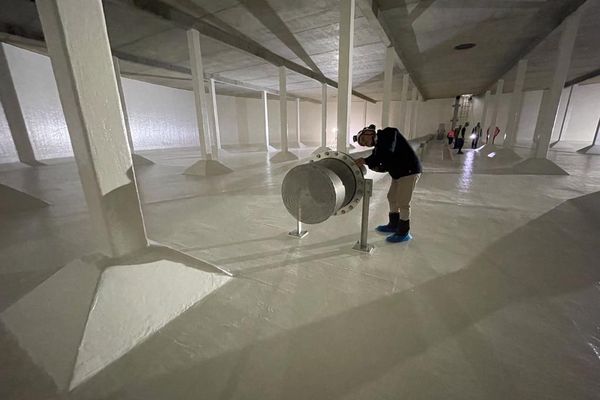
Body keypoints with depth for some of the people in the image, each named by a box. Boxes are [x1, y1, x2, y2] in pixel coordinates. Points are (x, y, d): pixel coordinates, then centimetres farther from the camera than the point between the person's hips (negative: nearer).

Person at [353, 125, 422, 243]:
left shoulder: (389, 133, -14)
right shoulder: (378, 146, 10)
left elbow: (387, 152, -31)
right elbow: (386, 165, 6)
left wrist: (366, 161, -32)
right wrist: (376, 167, -14)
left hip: (409, 170, -9)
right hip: (398, 173, 9)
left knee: (402, 203, -3)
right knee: (392, 198, 17)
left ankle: (404, 233, 12)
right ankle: (394, 225, 34)